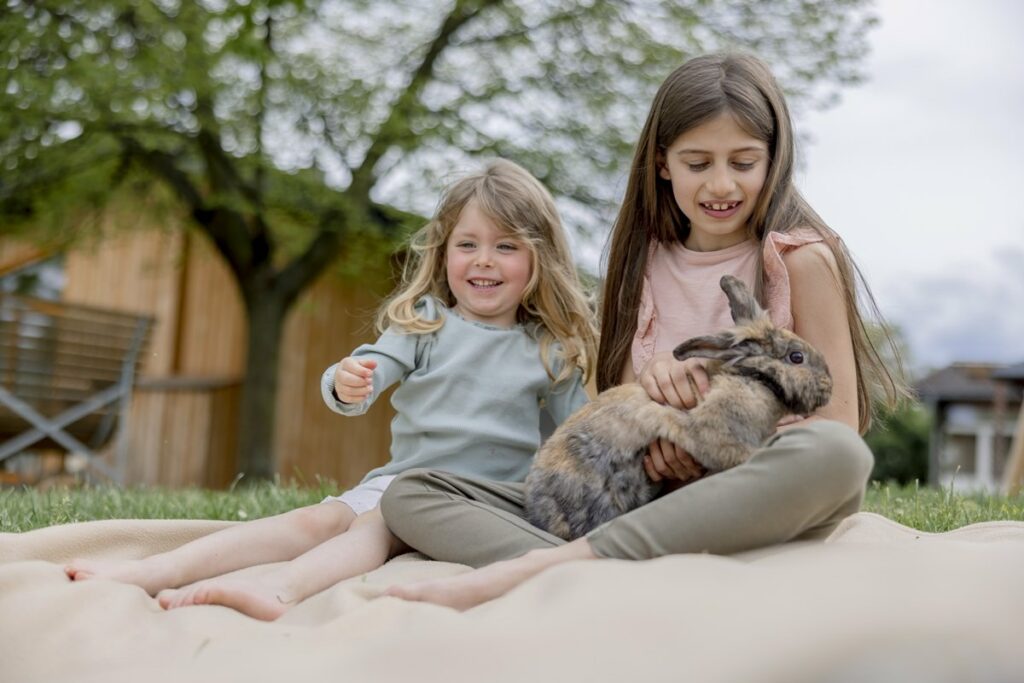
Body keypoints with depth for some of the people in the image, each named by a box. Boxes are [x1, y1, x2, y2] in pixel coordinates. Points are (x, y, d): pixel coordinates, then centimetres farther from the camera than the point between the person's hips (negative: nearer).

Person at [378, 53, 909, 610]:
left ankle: (547, 564, -37)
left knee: (835, 453, -39)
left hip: (756, 508, -3)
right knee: (407, 494, -8)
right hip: (646, 501, 4)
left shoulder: (800, 258, 0)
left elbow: (839, 422, -4)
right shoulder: (645, 261, 13)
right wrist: (650, 375, -9)